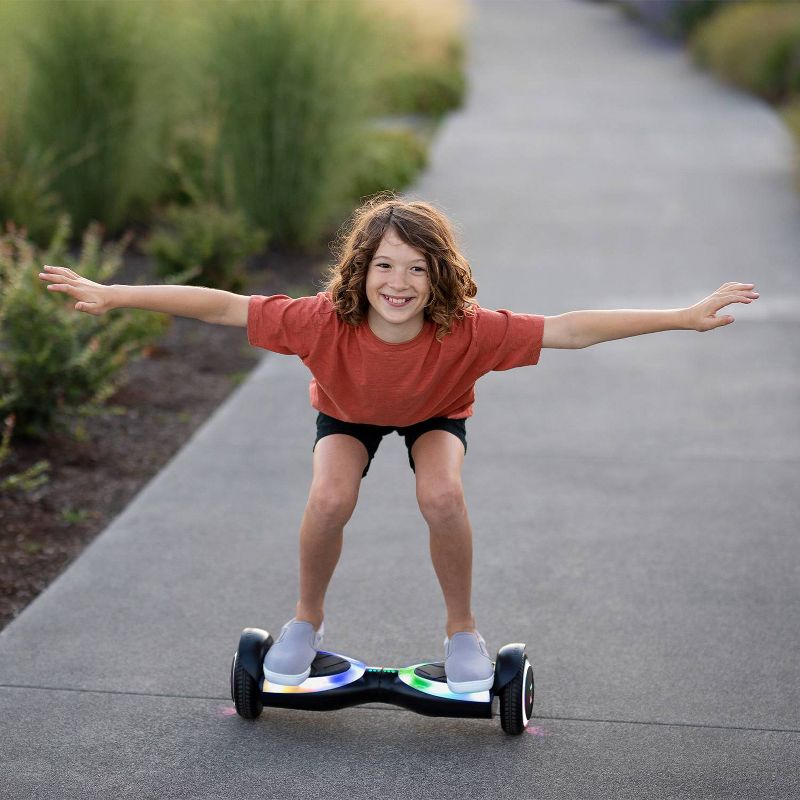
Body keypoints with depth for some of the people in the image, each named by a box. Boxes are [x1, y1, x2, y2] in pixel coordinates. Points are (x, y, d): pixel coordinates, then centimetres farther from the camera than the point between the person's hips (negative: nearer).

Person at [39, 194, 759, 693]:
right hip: (348, 415, 0)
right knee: (330, 499, -27)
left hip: (435, 416, 0)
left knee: (442, 496, -30)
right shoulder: (327, 322, -38)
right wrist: (109, 296, -35)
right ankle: (307, 622, 2)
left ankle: (463, 631, -4)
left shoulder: (466, 332, -38)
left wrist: (686, 317, -40)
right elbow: (222, 307, -34)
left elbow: (571, 329, -38)